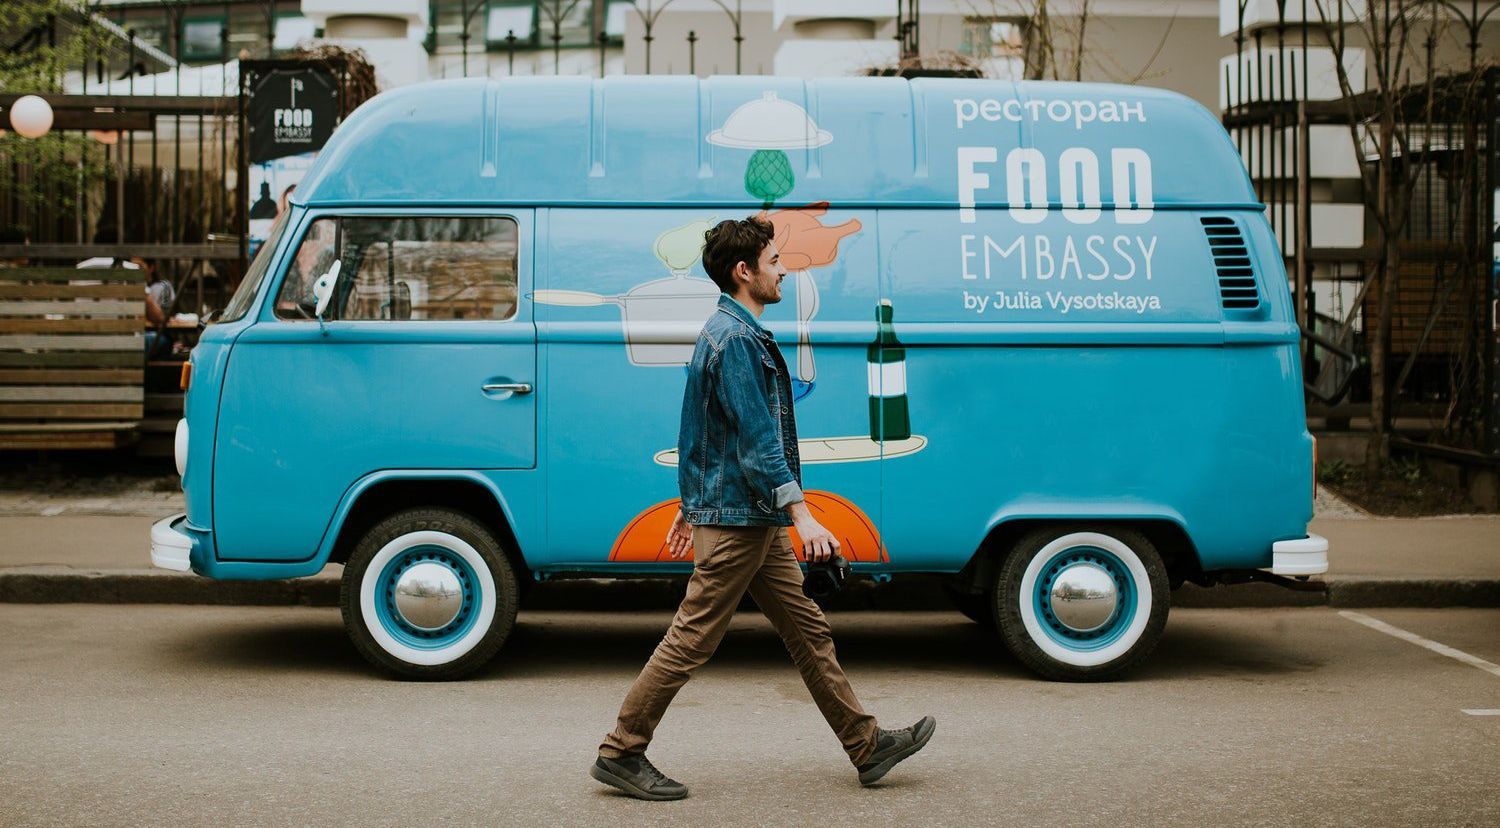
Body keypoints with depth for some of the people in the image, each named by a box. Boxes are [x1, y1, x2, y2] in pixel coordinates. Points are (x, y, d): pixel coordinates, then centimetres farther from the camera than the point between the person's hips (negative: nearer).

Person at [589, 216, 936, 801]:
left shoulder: (729, 332, 16)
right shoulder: (736, 340, -17)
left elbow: (694, 434, 22)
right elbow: (756, 439, -24)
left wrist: (690, 506, 26)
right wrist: (802, 516, -26)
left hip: (756, 521, 11)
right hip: (737, 518, -11)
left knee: (808, 629, 11)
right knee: (693, 639, -4)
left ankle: (867, 746, 16)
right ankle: (620, 754, 5)